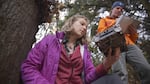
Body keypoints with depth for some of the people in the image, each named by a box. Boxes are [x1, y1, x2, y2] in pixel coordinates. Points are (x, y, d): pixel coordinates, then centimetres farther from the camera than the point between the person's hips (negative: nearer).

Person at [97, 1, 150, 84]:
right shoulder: (104, 20, 29)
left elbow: (134, 38, 30)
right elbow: (100, 33, 9)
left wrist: (131, 27, 11)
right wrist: (114, 24, 3)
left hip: (130, 45, 4)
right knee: (121, 73, -28)